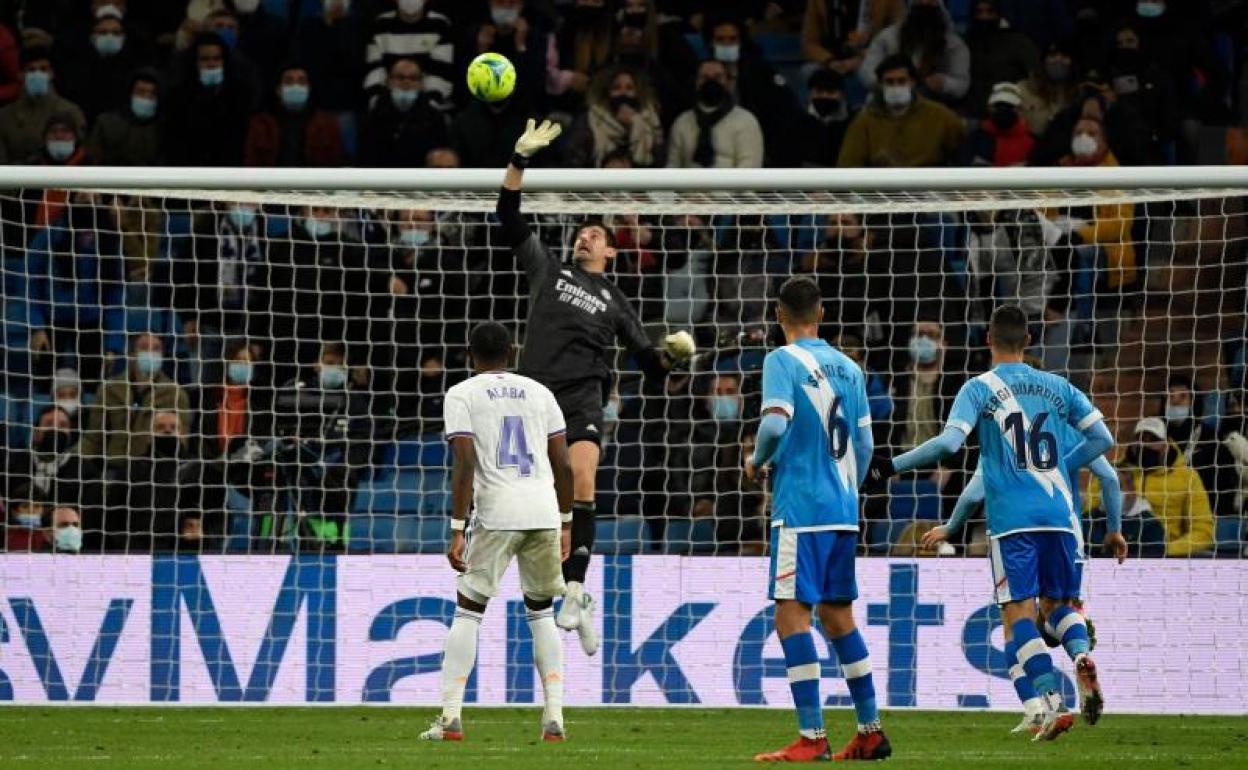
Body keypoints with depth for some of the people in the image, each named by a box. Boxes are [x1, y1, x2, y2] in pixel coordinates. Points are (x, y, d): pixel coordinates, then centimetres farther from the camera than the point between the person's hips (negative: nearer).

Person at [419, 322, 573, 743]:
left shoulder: (462, 395, 3)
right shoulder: (538, 392, 15)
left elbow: (464, 463, -8)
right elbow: (563, 465, 11)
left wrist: (457, 530, -9)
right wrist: (565, 525, 19)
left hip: (497, 517, -3)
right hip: (544, 512, 3)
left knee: (467, 612, 4)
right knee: (541, 613, 16)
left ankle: (450, 717, -5)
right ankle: (554, 718, 6)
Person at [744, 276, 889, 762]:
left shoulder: (783, 361, -7)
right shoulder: (848, 367, 13)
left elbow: (776, 421, -21)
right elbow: (864, 443, 15)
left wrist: (757, 462, -2)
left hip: (800, 508, -7)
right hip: (844, 511, 7)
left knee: (792, 615, -6)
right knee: (837, 615, 16)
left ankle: (812, 737, -13)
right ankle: (870, 733, 17)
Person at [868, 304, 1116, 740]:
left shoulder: (980, 388, -1)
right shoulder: (1057, 388, 12)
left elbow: (949, 443, -13)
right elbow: (1103, 440, 11)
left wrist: (891, 467, -4)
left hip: (1012, 520, -4)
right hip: (1059, 515, 4)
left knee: (1019, 614, -3)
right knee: (1056, 605, 17)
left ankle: (1053, 702, -19)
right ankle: (1082, 659, -15)